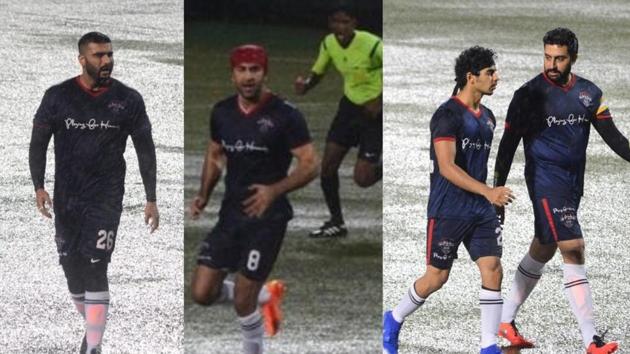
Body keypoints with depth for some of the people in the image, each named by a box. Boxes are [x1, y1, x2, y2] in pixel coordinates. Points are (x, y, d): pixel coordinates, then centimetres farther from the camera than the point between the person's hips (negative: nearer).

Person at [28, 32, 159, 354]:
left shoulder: (128, 100, -2)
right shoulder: (58, 97, -1)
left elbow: (145, 149, 5)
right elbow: (38, 142, 6)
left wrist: (151, 200, 4)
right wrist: (39, 187, -5)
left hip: (106, 198, -3)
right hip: (66, 197, 3)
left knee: (95, 269, -13)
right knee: (72, 267, 8)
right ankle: (92, 327, 30)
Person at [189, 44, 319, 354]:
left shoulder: (284, 115, -12)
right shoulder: (222, 112, 4)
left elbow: (310, 165, -12)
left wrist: (274, 190, -28)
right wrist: (204, 195, 4)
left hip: (267, 217, -6)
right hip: (230, 213, 6)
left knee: (242, 301, -7)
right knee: (203, 293, -1)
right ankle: (265, 294, 26)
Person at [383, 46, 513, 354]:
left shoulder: (487, 118, 12)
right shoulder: (448, 115, -14)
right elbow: (447, 167, -22)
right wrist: (488, 192, -30)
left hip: (481, 211, 7)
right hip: (448, 210, -7)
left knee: (493, 271, -7)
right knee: (436, 278, 3)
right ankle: (394, 320, 28)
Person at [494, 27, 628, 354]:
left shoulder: (589, 93, 6)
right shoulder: (529, 95, -8)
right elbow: (508, 145, -5)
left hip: (573, 180, 6)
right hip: (545, 180, -6)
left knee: (542, 252, 16)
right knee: (573, 250, -15)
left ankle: (506, 321, 33)